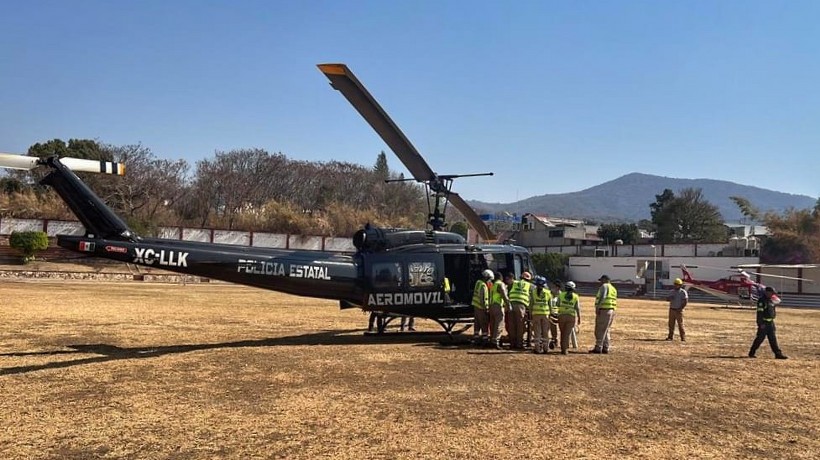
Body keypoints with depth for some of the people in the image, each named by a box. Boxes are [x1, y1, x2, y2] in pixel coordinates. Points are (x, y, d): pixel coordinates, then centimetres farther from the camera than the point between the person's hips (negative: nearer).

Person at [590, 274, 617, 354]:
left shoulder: (604, 286, -5)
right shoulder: (613, 289, 22)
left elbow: (603, 297, -20)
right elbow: (614, 301, 18)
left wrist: (597, 307, -25)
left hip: (604, 310, -9)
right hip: (612, 311, 9)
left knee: (600, 331, -6)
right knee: (606, 331, 14)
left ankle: (598, 348, -8)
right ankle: (605, 348, 14)